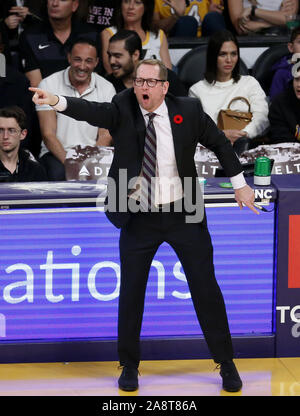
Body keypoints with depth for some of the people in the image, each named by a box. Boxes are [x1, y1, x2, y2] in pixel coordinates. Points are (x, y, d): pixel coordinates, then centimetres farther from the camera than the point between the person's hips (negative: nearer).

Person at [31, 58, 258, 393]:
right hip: (139, 219, 0)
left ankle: (226, 364, 18)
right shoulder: (122, 110, -7)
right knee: (131, 293, 5)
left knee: (206, 289, 5)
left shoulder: (188, 110, -4)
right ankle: (129, 366, 22)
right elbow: (92, 111, -25)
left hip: (184, 215, 0)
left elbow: (219, 143, 8)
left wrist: (240, 184, 7)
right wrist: (56, 101, -43)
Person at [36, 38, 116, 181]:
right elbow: (48, 134, -6)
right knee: (58, 173, -36)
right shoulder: (48, 85, 0)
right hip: (57, 154, -2)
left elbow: (105, 136, 1)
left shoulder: (106, 88, 6)